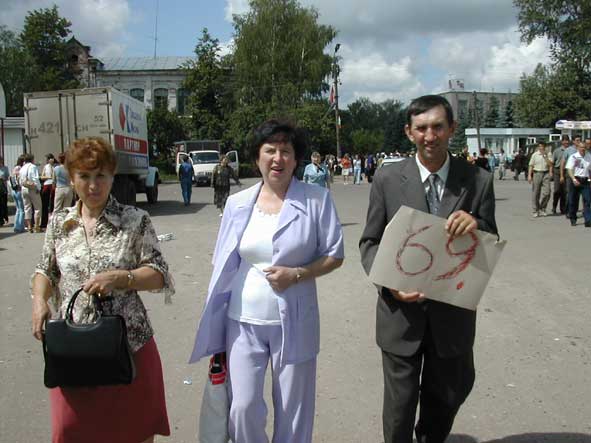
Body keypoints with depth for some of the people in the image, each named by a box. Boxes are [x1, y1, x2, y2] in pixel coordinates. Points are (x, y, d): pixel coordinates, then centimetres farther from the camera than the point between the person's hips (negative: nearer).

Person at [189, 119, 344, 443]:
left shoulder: (317, 199, -5)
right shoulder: (238, 203, 3)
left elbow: (334, 255, 1)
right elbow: (224, 266, 8)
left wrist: (297, 274, -16)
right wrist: (218, 331, 10)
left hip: (294, 322, -1)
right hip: (243, 321, 2)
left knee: (293, 412, 11)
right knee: (243, 409, 4)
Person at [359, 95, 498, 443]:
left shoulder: (479, 181, -5)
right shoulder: (387, 180, -7)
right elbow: (370, 242, -1)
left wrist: (477, 226, -24)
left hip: (453, 314, 2)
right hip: (401, 312, -1)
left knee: (446, 399, 22)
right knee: (399, 405, 13)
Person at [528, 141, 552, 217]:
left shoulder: (547, 155, 10)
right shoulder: (534, 155, 5)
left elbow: (550, 164, 1)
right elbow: (531, 165, 2)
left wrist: (545, 156, -8)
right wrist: (529, 175, -7)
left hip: (546, 174, 2)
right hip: (537, 173, -2)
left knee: (547, 192, -5)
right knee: (535, 193, 0)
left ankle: (542, 209, 10)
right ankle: (535, 211, 8)